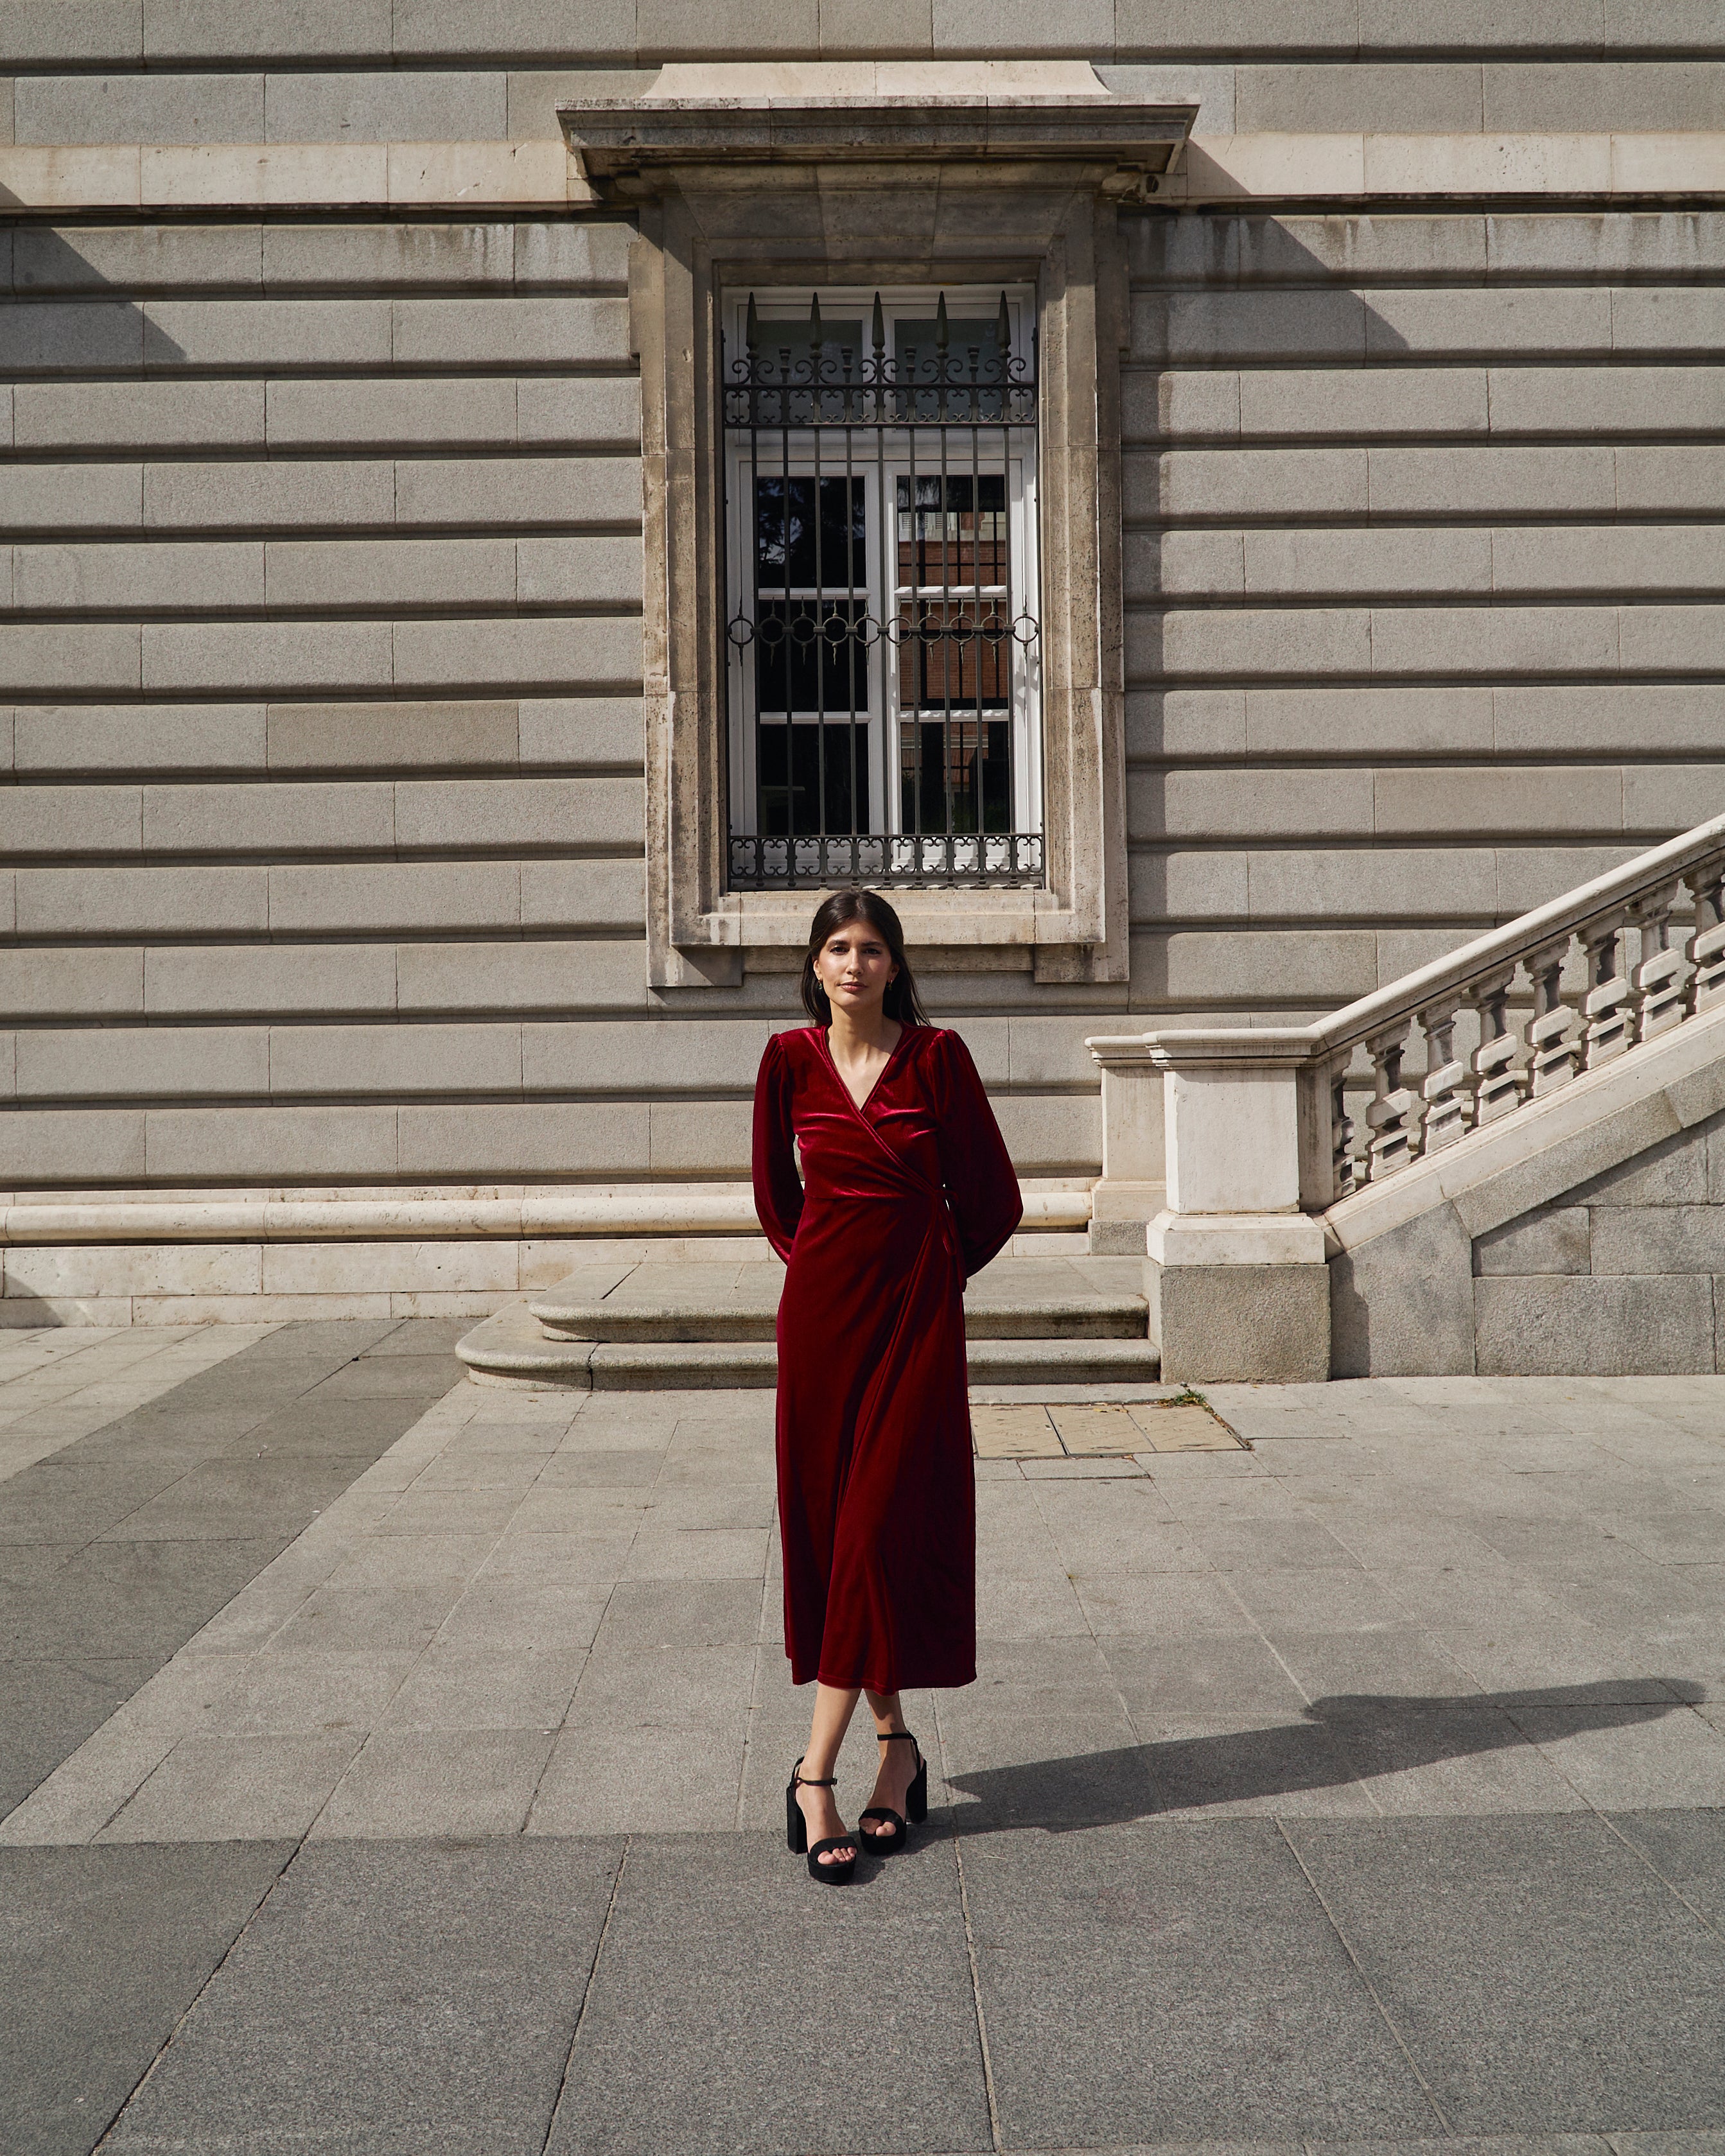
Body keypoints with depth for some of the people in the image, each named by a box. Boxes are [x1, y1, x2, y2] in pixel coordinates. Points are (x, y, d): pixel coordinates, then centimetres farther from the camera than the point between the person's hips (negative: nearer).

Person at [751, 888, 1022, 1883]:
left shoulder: (937, 1055, -5)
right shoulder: (791, 1058, 2)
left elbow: (993, 1200, 4)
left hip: (918, 1314, -3)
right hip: (822, 1311, 3)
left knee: (882, 1530, -7)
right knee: (828, 1529, 6)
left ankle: (815, 1775, -3)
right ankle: (896, 1743, 21)